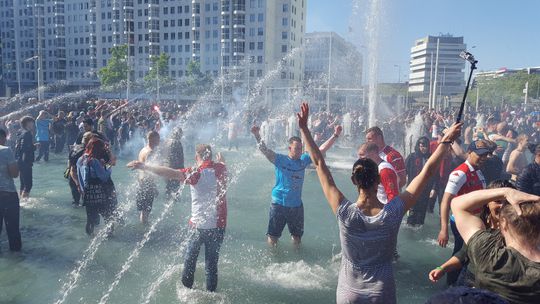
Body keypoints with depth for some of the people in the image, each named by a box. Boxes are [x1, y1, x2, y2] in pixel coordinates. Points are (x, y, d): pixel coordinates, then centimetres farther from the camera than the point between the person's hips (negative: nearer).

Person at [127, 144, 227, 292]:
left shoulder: (196, 173, -15)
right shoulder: (221, 168, -2)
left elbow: (172, 173, -28)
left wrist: (145, 166, -26)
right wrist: (221, 160, 46)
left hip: (199, 225, -2)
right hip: (218, 225, 2)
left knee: (190, 259, 21)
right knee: (212, 262, 14)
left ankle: (186, 288, 35)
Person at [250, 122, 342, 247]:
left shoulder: (304, 160, 4)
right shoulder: (280, 159, -8)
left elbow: (322, 149, 4)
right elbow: (264, 150, -19)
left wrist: (335, 135, -2)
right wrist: (257, 135, -34)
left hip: (296, 204, 4)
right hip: (279, 203, -3)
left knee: (297, 238, 15)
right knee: (272, 239, 5)